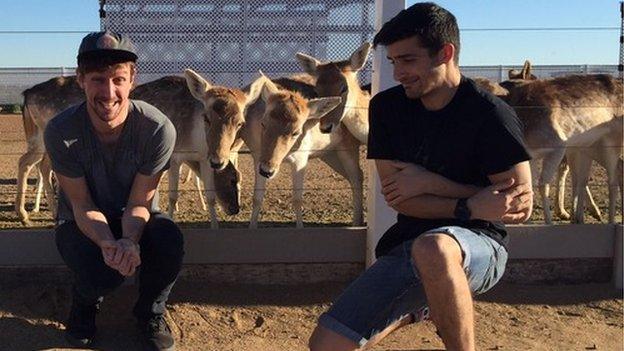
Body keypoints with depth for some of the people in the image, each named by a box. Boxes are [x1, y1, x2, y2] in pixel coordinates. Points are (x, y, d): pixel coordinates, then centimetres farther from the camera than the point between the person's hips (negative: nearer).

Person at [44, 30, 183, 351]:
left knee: (169, 240, -33)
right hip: (81, 222, -1)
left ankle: (150, 313, -2)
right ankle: (84, 303, 9)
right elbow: (83, 206, -18)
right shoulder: (61, 132, -24)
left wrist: (130, 240, -39)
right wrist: (108, 244, -38)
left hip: (135, 219, 1)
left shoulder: (158, 129, -25)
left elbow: (139, 203, -17)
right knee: (102, 273, -32)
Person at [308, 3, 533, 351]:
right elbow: (397, 197, -3)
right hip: (406, 247, 6)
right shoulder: (386, 107, 2)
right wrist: (471, 206, -19)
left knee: (431, 248, -43)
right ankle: (420, 307, 22)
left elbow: (521, 205, -12)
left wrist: (429, 182, -15)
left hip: (479, 244, -6)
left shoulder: (490, 114, -11)